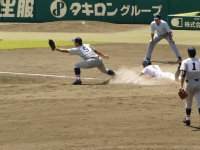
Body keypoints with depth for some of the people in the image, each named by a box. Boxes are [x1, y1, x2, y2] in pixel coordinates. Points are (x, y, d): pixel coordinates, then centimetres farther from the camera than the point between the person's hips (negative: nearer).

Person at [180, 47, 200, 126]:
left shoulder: (185, 62, -3)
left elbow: (183, 74, -14)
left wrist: (181, 86, -18)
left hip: (189, 83, -1)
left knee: (188, 103, 16)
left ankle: (187, 119, 27)